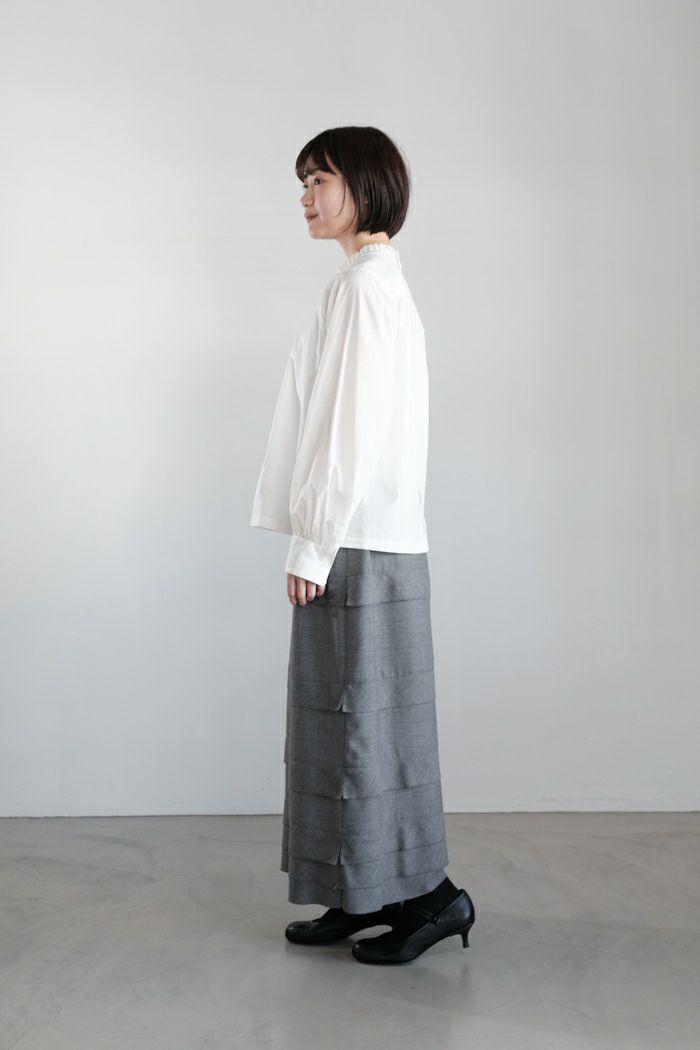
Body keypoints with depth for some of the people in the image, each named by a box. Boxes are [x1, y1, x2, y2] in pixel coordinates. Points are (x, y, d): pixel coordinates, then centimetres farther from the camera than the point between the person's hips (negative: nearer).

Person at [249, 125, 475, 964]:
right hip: (358, 539, 10)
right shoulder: (377, 282, 19)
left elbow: (356, 428, -18)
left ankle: (429, 894, 12)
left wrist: (312, 546, -16)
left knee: (367, 721, -1)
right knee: (344, 721, 13)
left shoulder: (365, 285, -11)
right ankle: (366, 895, 23)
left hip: (360, 546, -10)